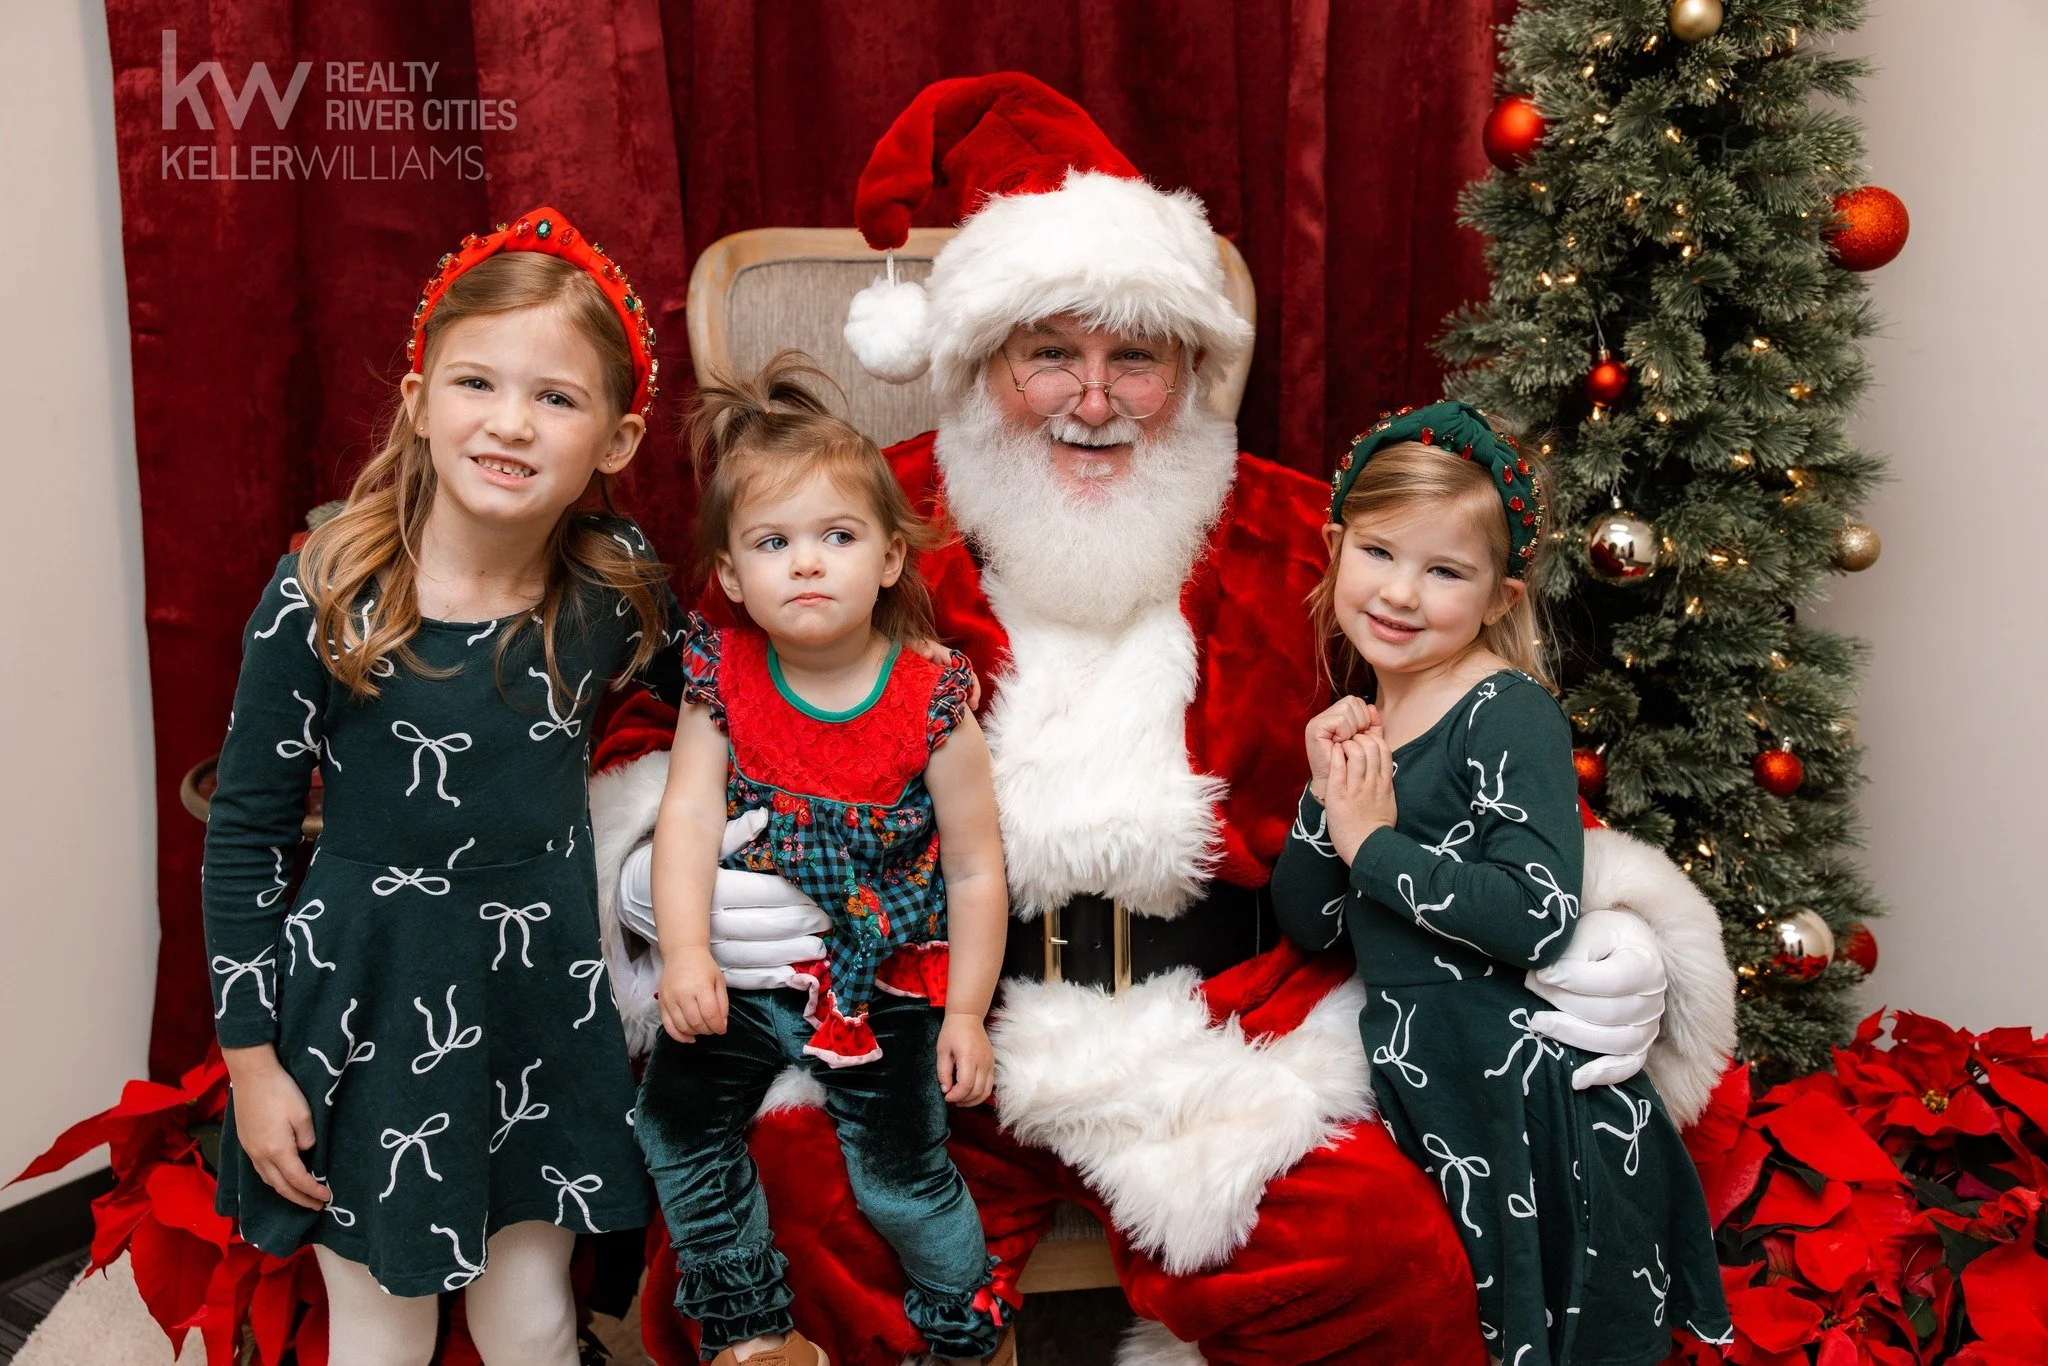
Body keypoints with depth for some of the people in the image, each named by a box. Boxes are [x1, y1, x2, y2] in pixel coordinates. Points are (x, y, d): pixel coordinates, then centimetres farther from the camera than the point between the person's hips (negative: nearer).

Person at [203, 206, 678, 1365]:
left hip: (544, 1001, 2)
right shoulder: (321, 602, -16)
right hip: (367, 1007, -2)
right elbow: (246, 834, -7)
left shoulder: (618, 587, -10)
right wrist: (252, 1058, -5)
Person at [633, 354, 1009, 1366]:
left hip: (885, 986, -3)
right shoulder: (722, 679, -8)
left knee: (901, 1176, 5)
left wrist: (966, 1012, -9)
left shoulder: (931, 703, -15)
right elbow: (689, 816, -13)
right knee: (678, 1131, 7)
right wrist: (686, 953, -25)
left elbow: (974, 870, -10)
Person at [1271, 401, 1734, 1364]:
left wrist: (1374, 843, -17)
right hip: (1411, 1066, 7)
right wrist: (1324, 803, -7)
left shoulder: (1509, 714, -13)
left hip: (1523, 1081, -6)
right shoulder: (1361, 724, 8)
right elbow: (1308, 926, 9)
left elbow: (1539, 917, -25)